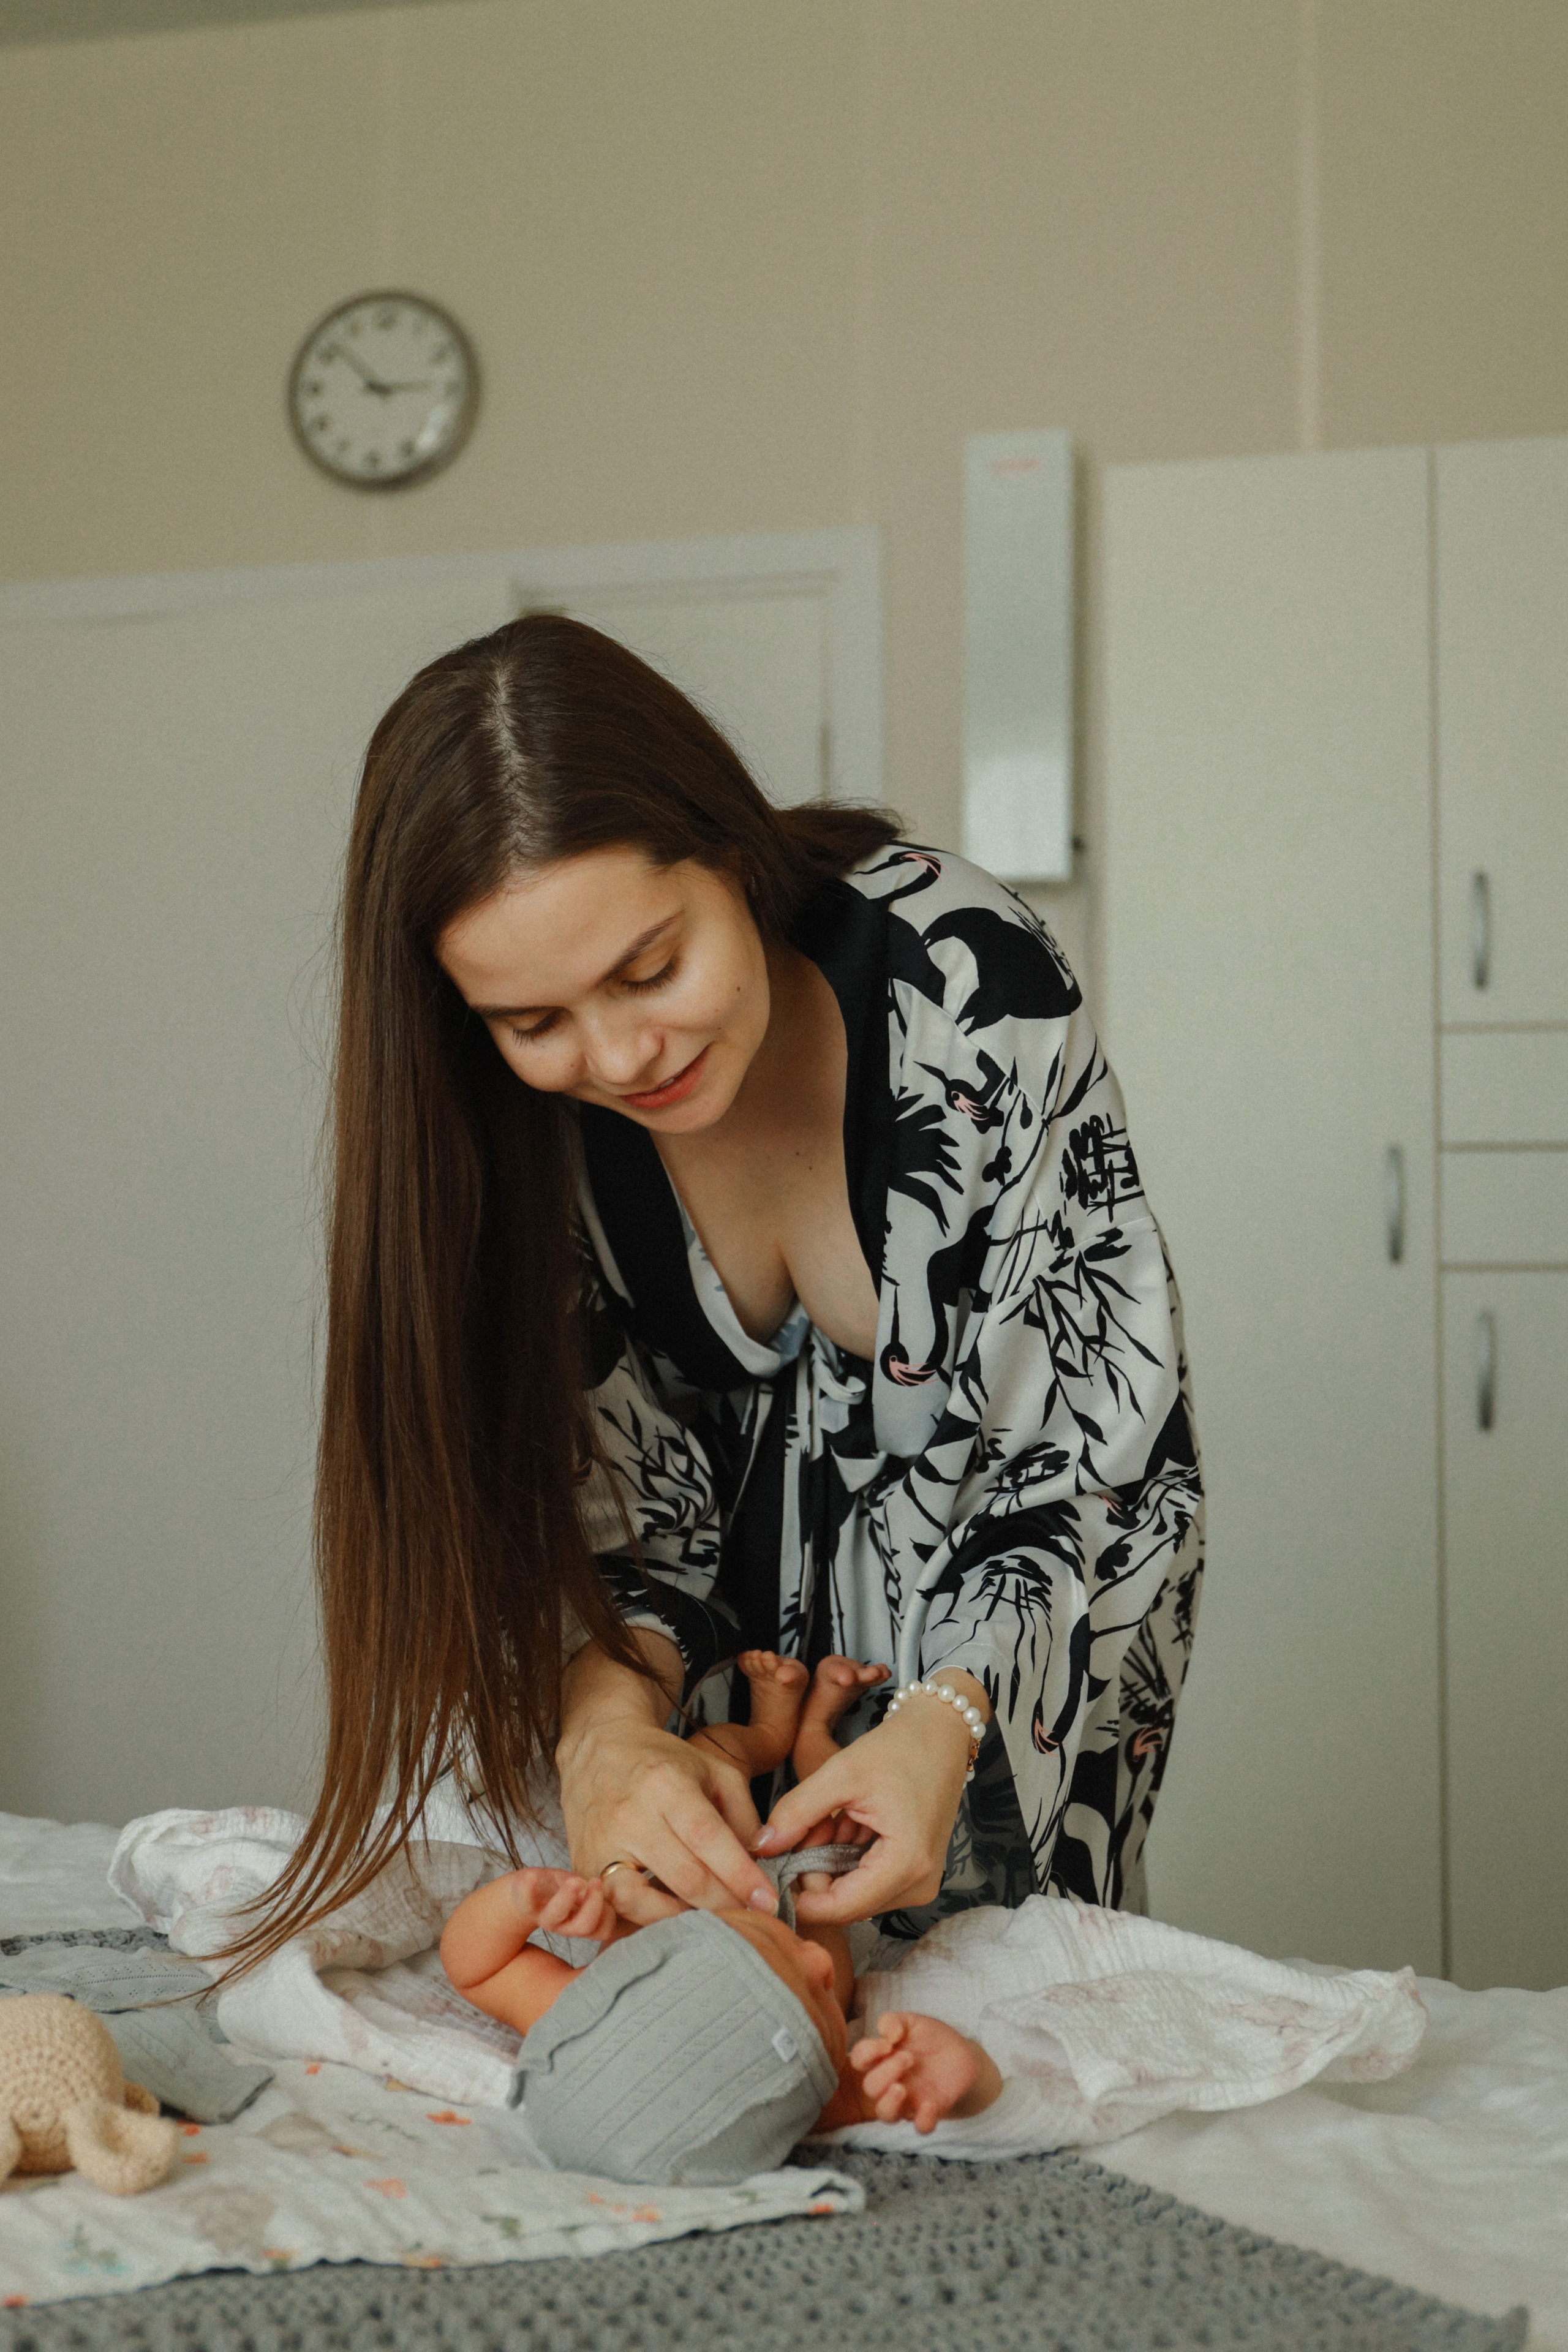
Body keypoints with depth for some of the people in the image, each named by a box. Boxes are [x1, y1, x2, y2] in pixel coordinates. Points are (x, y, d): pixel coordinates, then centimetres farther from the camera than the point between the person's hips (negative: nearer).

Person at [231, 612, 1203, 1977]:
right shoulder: (514, 1103, -21)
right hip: (748, 1597, 2)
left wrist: (949, 1721, -39)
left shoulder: (971, 979, -31)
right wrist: (610, 1717, -35)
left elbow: (1107, 1442, -25)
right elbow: (605, 1471, -15)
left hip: (1011, 1612, -2)